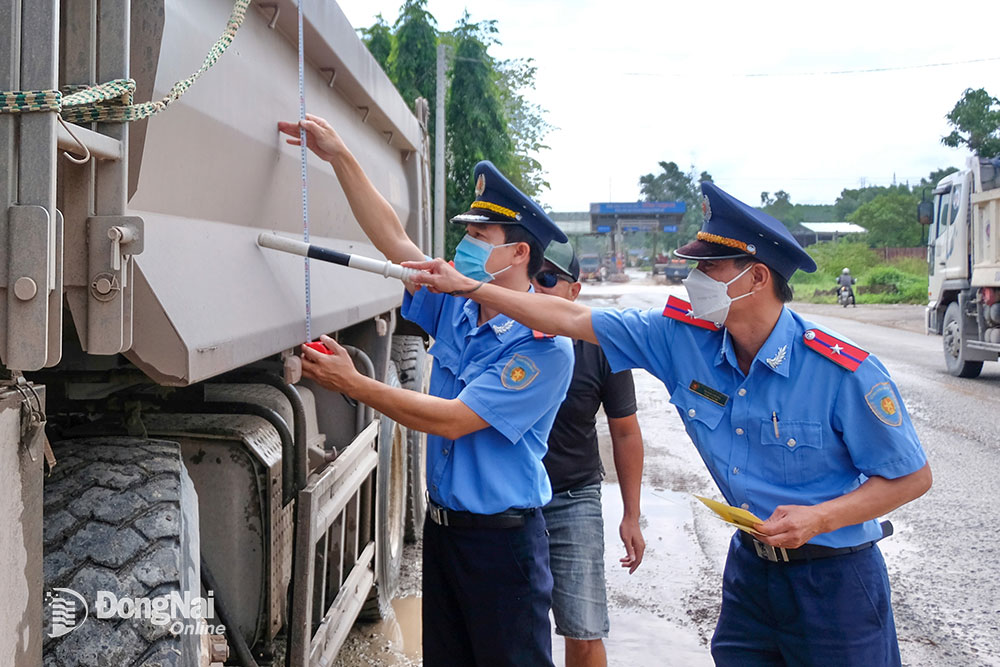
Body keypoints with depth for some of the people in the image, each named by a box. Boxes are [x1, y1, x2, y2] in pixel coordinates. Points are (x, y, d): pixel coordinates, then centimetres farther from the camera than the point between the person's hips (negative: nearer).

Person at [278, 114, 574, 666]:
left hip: (502, 540, -7)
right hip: (441, 525, 7)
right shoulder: (455, 309, 3)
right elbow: (394, 241, 7)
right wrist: (340, 158, 5)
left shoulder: (545, 347, -19)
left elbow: (452, 420, -22)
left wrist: (352, 384, -18)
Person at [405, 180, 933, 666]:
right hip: (751, 564, 4)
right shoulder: (684, 338, -9)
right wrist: (466, 286, -4)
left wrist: (821, 517, -25)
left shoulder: (844, 372, -21)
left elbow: (911, 477, -12)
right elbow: (572, 319, -4)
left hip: (832, 579, -4)